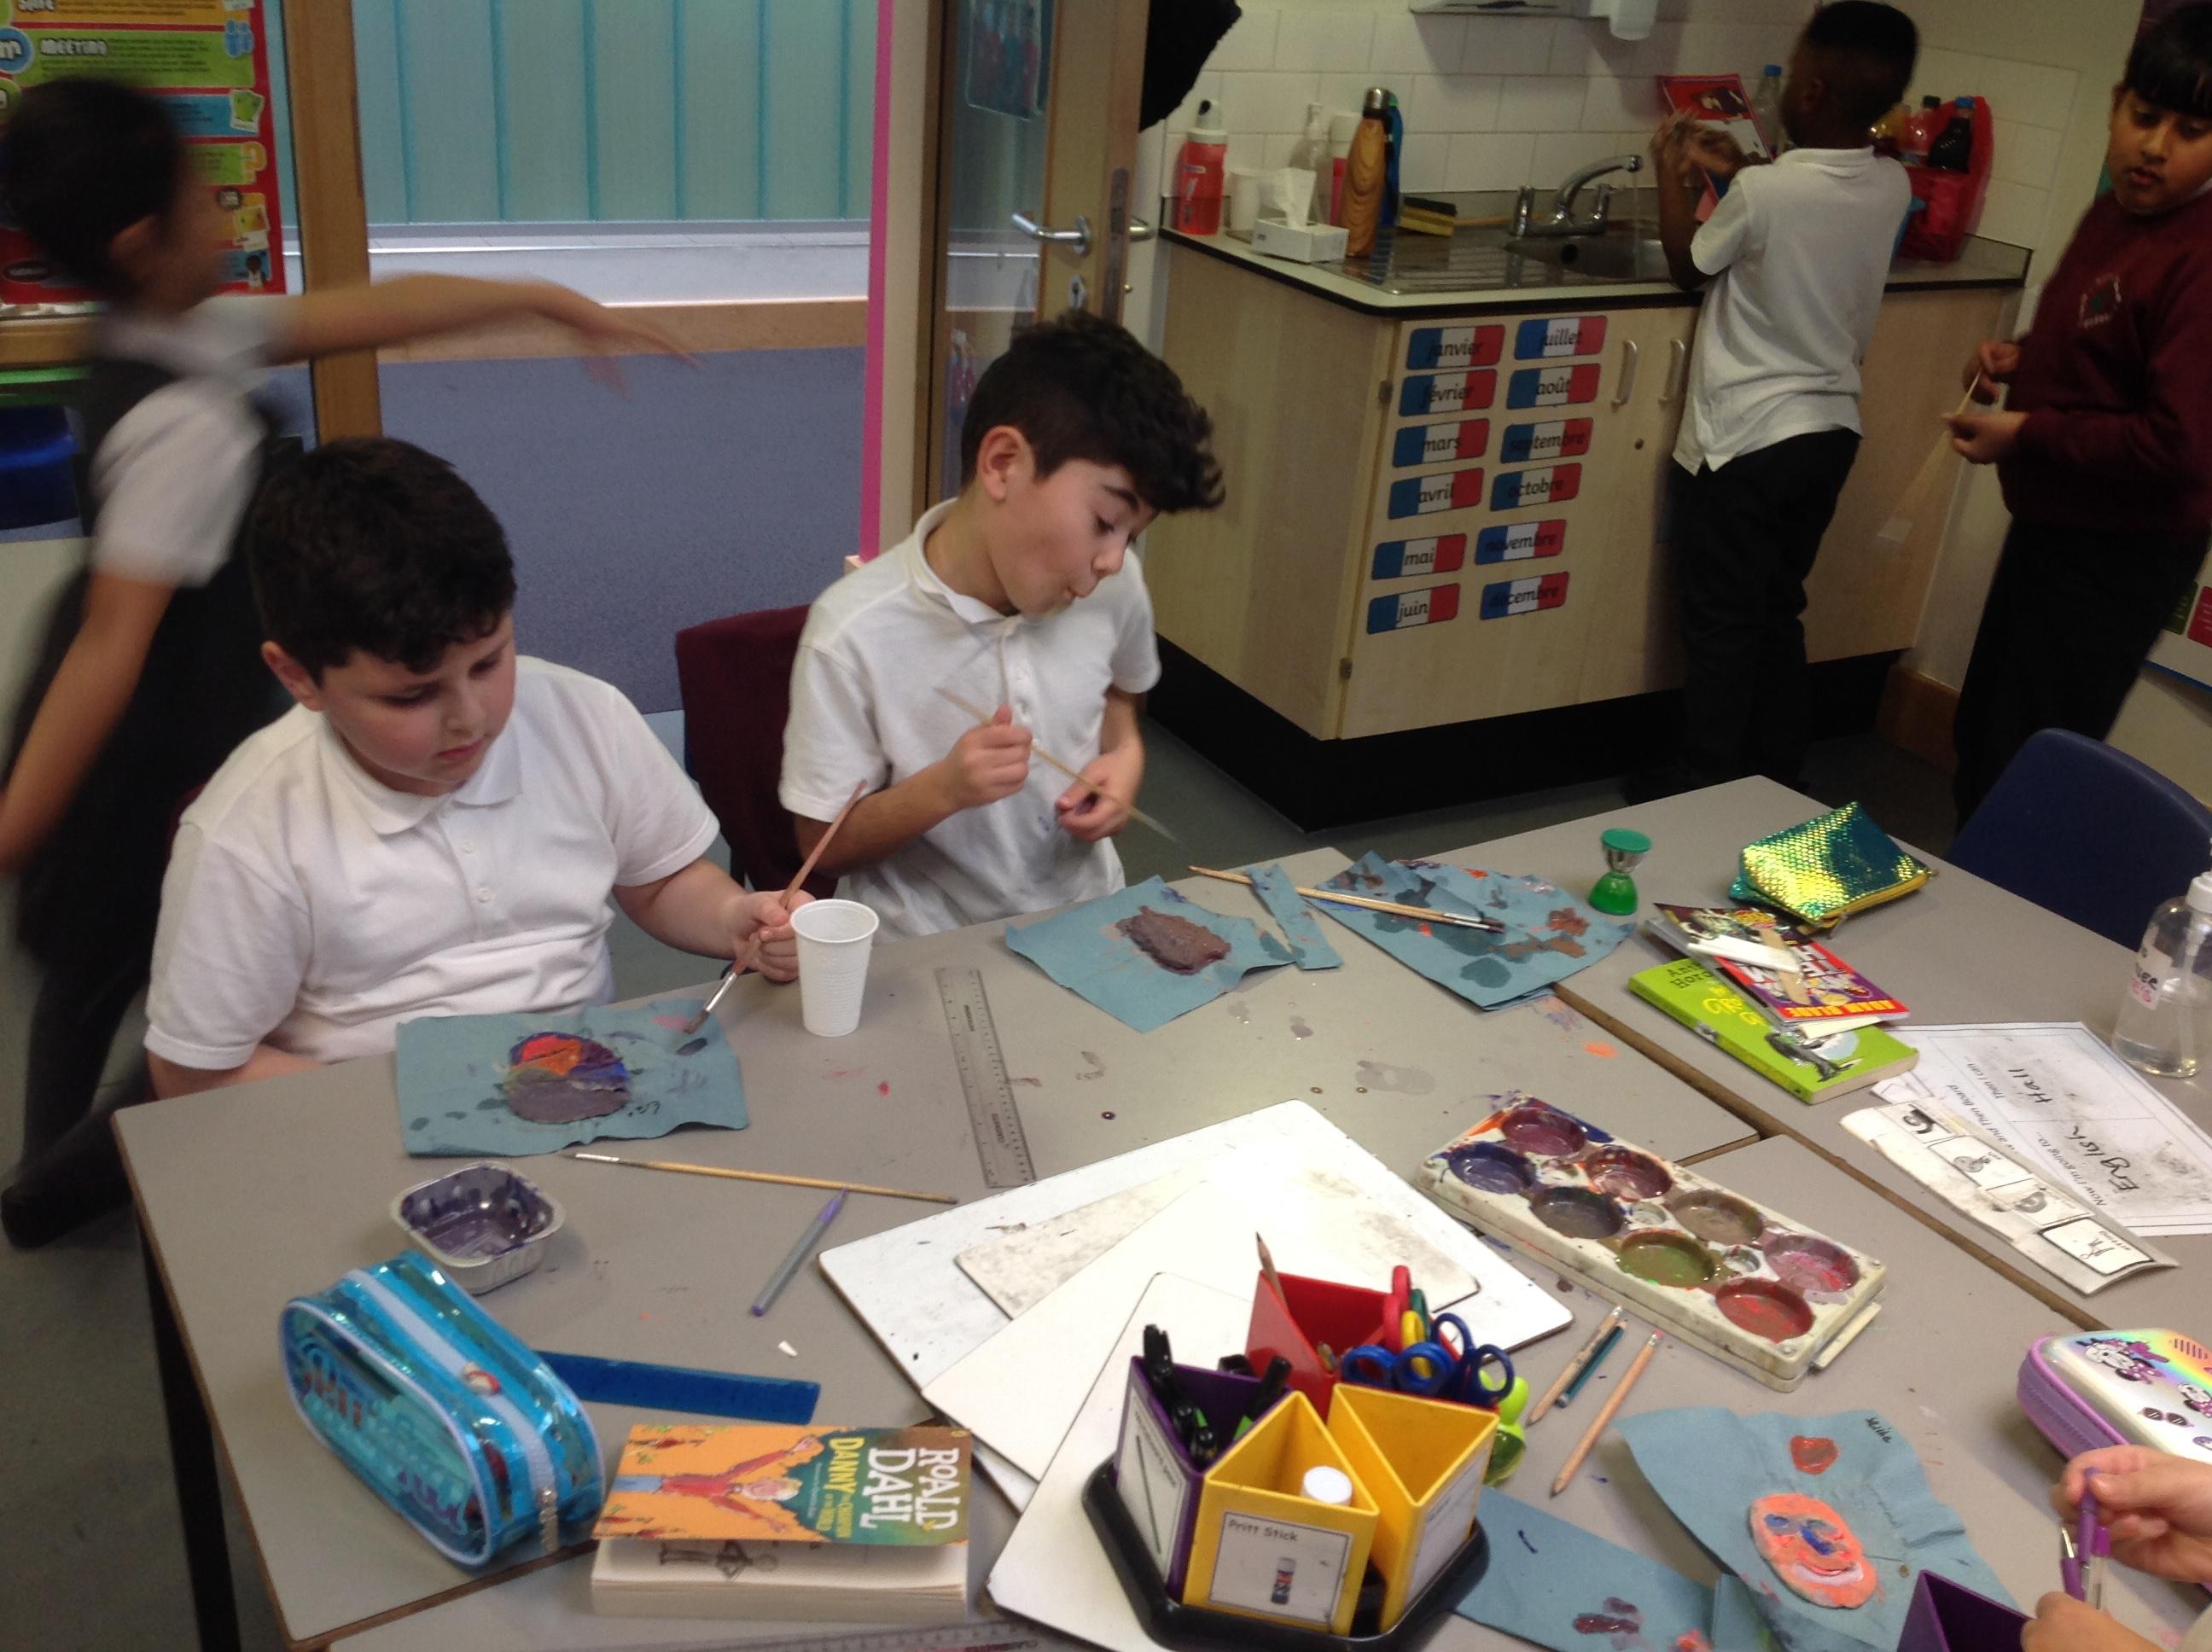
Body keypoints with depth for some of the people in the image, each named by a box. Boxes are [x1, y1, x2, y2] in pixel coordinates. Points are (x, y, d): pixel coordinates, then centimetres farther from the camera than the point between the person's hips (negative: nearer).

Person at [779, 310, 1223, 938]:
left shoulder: (1114, 586, -4)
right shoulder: (854, 634, -18)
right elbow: (825, 843, -9)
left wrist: (1125, 755, -1)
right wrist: (942, 788, -24)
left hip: (1084, 916, 4)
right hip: (925, 950, -4)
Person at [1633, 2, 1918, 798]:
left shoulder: (1762, 192, -20)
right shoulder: (1891, 188, -1)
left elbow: (1688, 267, -2)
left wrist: (1673, 172, 11)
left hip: (1746, 440, -6)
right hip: (1828, 432, 7)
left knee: (1721, 624, 5)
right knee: (1778, 614, 18)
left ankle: (1705, 788, 14)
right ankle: (1776, 777, 27)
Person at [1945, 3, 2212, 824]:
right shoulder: (2115, 210, 5)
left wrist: (2025, 434, -19)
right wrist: (2021, 358, 3)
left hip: (2117, 556, -10)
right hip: (2057, 526, 10)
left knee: (2020, 771, -2)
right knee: (1982, 735, 23)